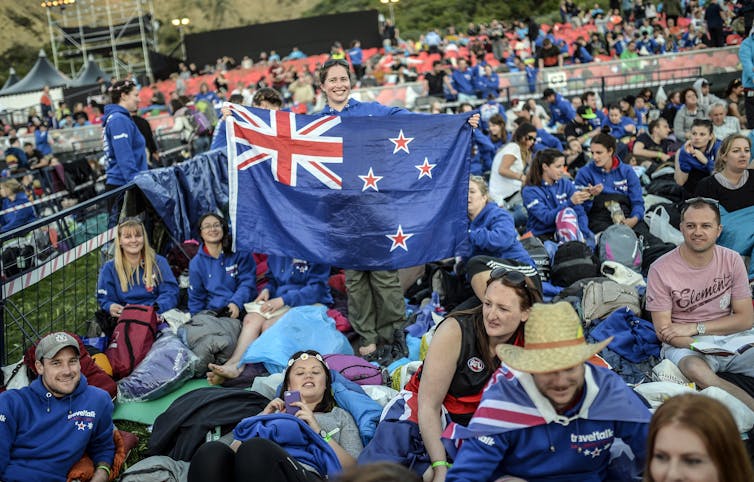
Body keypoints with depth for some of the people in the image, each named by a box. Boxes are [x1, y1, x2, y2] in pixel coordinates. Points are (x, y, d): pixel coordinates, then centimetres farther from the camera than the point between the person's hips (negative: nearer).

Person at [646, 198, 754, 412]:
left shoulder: (731, 260, 1)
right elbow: (663, 330, -9)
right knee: (695, 370, -37)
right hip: (685, 345, -4)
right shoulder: (661, 269, -9)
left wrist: (695, 328, -10)